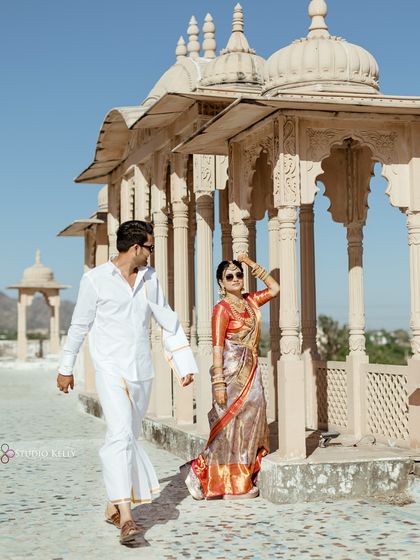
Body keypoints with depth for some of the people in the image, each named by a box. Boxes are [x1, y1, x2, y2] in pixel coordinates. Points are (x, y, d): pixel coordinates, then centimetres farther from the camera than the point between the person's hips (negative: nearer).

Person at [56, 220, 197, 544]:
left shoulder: (150, 278, 9)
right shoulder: (96, 279, -5)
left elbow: (169, 322, 13)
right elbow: (79, 326, 3)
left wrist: (186, 364, 10)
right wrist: (66, 368, 10)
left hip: (143, 372, 5)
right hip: (111, 371, -5)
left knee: (128, 438, 13)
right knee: (121, 436, -18)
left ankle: (114, 505, 27)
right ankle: (126, 517, -23)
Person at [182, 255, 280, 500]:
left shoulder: (250, 302, 11)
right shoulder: (222, 308, -9)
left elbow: (274, 288, 21)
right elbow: (217, 347, -14)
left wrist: (254, 266, 12)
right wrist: (219, 383, -20)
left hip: (251, 371, 7)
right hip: (232, 372, -7)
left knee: (249, 424, 8)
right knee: (230, 425, -4)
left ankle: (243, 480, 15)